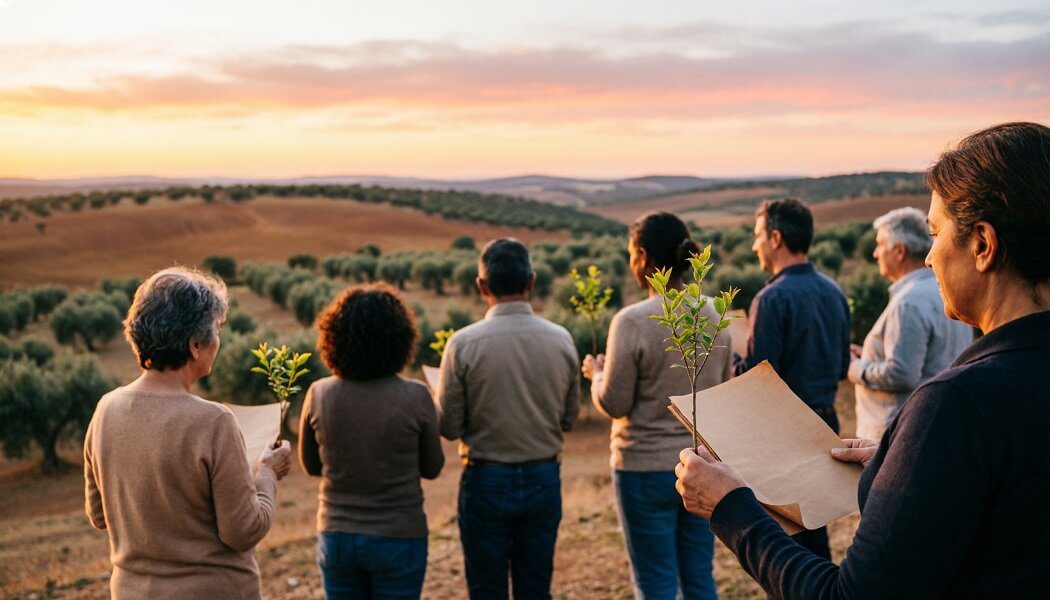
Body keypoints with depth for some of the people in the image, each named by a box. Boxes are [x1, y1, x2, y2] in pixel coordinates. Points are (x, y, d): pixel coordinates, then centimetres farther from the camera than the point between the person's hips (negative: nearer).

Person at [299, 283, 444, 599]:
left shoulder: (319, 394, -10)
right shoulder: (415, 397, -17)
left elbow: (310, 465, 5)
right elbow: (432, 468, -2)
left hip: (335, 535, 2)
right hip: (398, 537, -2)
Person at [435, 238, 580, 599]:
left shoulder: (463, 344, -15)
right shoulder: (561, 340, -5)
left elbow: (449, 427, -9)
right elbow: (569, 418, 4)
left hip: (486, 481, -3)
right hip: (543, 479, 3)